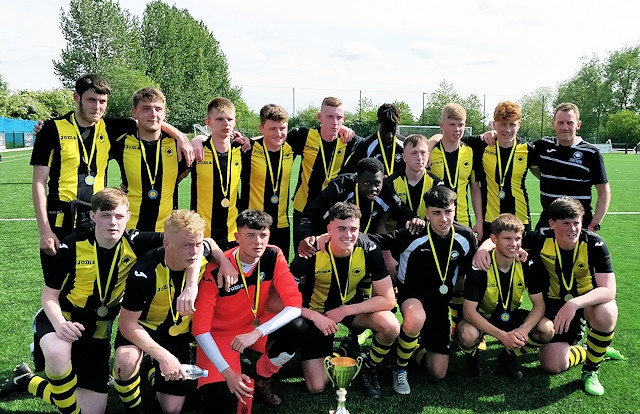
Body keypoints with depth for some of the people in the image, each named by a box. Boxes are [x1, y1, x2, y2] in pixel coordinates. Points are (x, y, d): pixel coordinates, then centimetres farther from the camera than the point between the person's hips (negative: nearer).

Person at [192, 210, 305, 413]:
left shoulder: (274, 257, -18)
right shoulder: (216, 270, -27)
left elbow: (295, 304, -22)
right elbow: (200, 327, -22)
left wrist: (256, 333, -34)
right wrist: (227, 372, -29)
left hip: (256, 325, 3)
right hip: (220, 333, -3)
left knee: (297, 328, -27)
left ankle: (262, 379, 1)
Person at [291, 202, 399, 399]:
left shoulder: (368, 251, -22)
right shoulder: (312, 253, -26)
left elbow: (388, 299, -20)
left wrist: (344, 311, -25)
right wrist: (315, 317, -31)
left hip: (351, 305, 2)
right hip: (316, 312, -1)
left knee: (391, 327, -28)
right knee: (316, 387, -7)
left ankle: (369, 368, 4)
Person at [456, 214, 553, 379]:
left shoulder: (527, 265, -14)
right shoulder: (480, 266, -25)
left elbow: (539, 304, -12)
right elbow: (469, 310, -27)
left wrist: (523, 330, -32)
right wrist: (502, 335, -37)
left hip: (511, 316, 4)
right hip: (482, 317, -3)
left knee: (548, 330, -23)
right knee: (467, 335, -36)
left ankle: (508, 356, 6)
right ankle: (473, 356, 4)